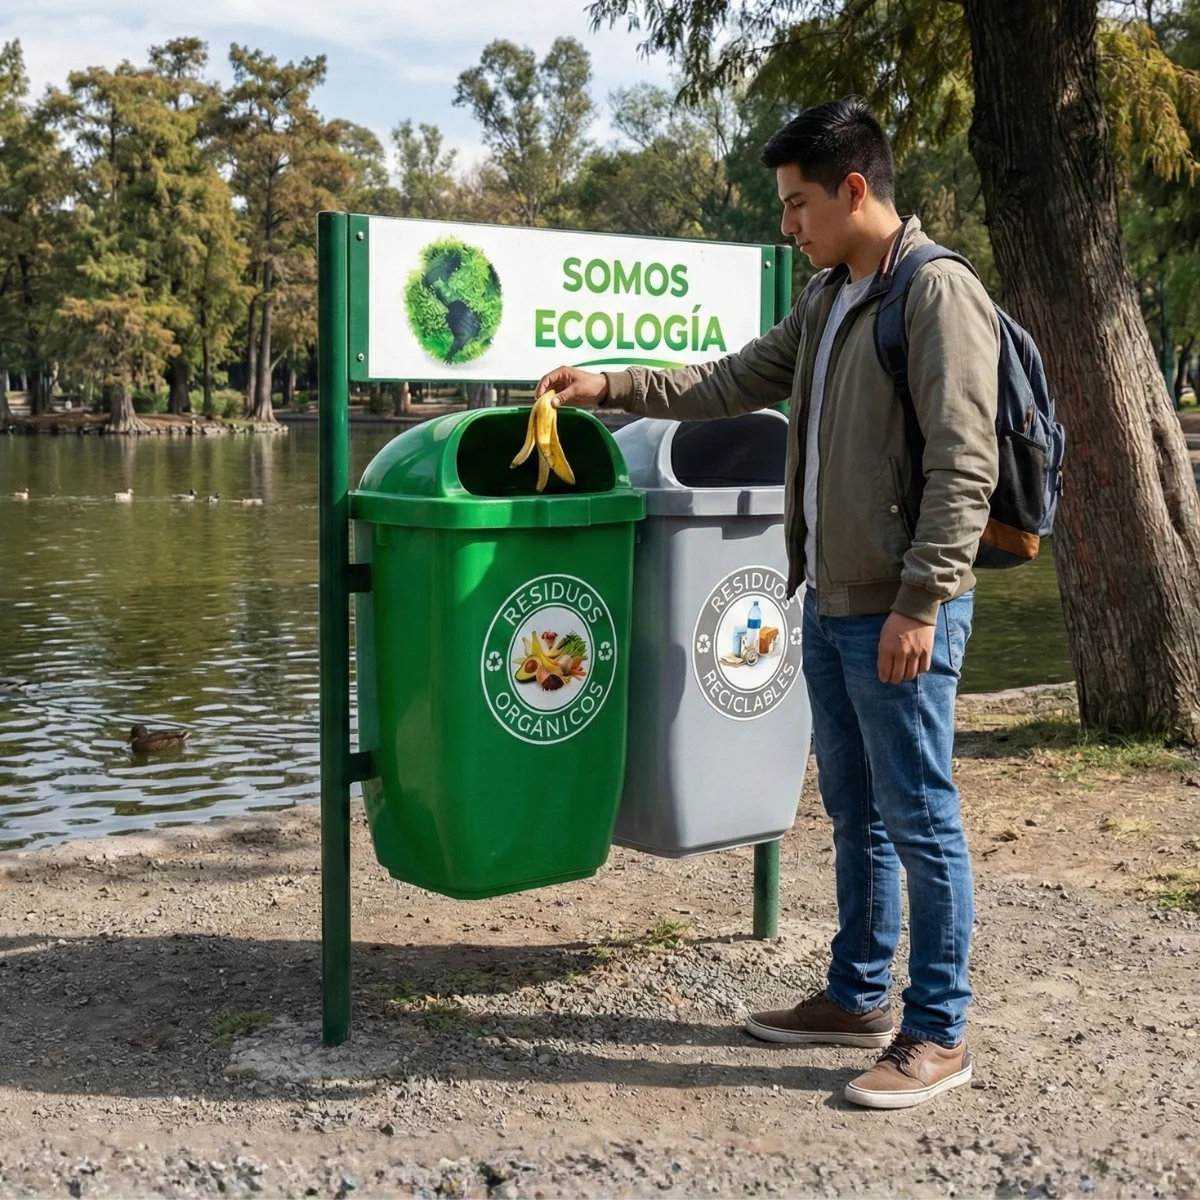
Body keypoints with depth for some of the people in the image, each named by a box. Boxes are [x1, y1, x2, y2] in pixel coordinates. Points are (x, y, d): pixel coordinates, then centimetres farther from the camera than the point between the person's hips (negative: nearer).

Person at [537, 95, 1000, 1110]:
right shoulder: (827, 301, 14)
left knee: (919, 820, 0)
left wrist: (920, 604, -22)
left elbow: (963, 469, -19)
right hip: (832, 606, 9)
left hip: (899, 615, -9)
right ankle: (857, 998, 30)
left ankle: (938, 1033, 12)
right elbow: (731, 384, 24)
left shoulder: (938, 295, -14)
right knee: (856, 814, 17)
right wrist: (610, 387, 19)